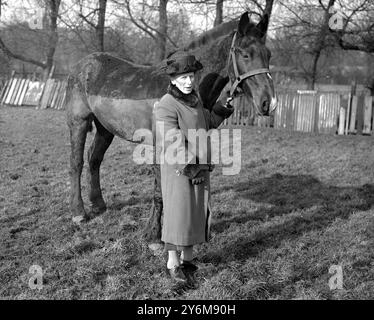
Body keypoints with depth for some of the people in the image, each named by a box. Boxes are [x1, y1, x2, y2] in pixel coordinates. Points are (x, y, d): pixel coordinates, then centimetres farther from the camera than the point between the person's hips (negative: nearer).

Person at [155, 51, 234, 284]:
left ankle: (188, 258, 28)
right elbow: (173, 140, -24)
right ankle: (173, 263, 14)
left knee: (197, 211, 13)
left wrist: (223, 108, 12)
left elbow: (209, 122, 25)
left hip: (200, 168, 8)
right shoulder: (166, 105, -16)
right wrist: (189, 163, -32)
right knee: (177, 212, 0)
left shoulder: (196, 101, 8)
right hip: (178, 168, -7)